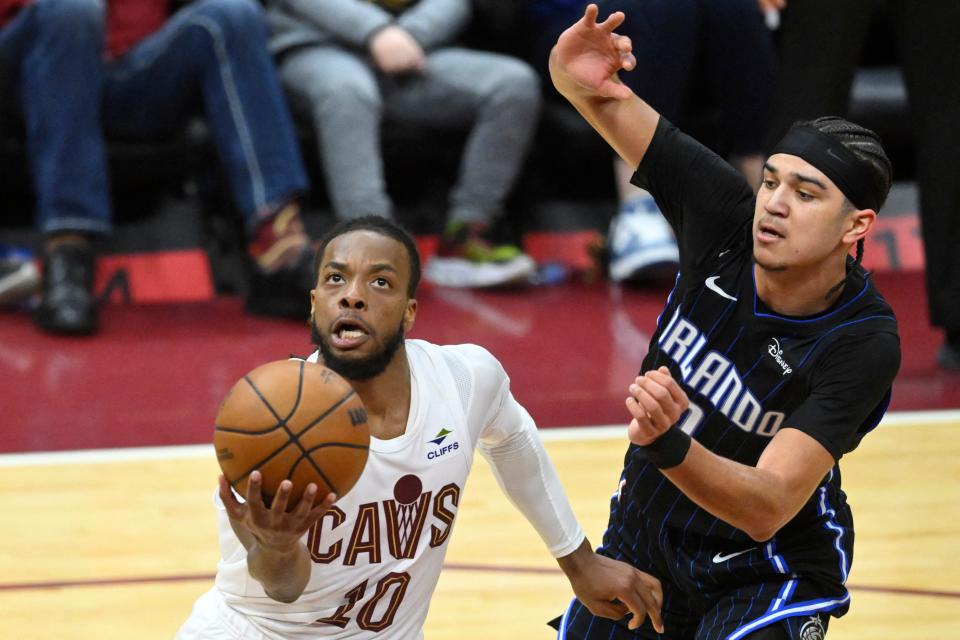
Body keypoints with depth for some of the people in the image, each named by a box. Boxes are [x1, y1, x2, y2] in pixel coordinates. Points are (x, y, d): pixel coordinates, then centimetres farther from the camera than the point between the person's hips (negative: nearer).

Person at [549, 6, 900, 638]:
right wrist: (574, 71, -42)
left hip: (767, 576, -5)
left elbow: (769, 508, -36)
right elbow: (609, 106, -18)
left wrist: (670, 445, -53)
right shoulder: (726, 217, -18)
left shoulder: (864, 343, -29)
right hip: (644, 533, 5)